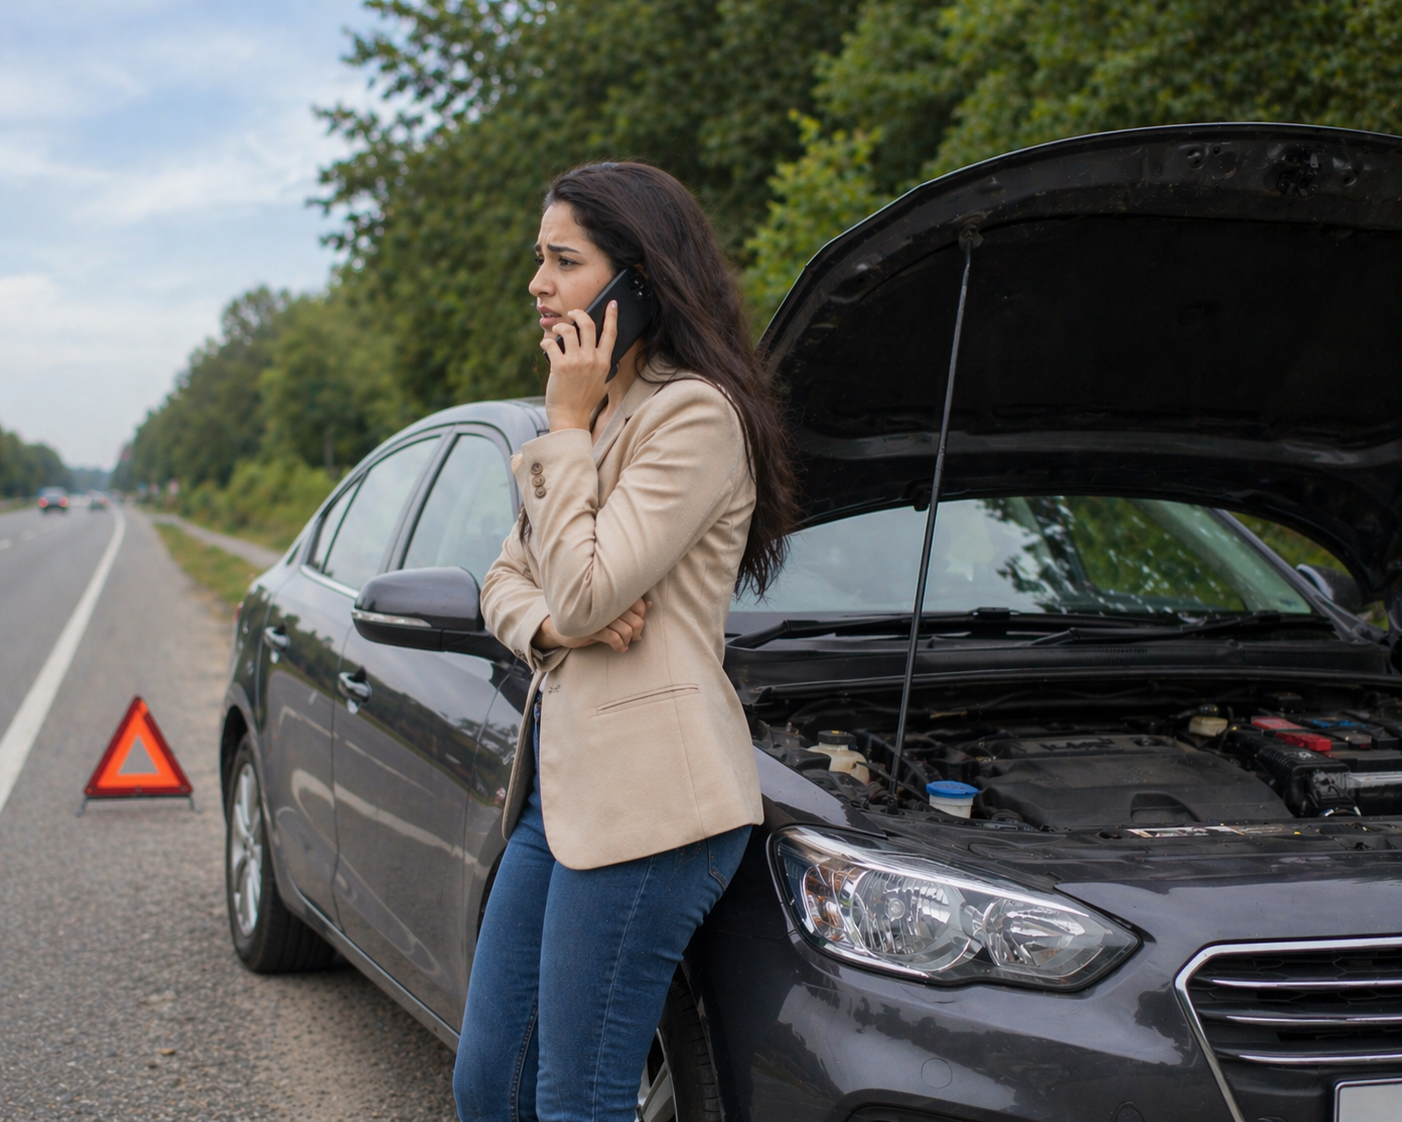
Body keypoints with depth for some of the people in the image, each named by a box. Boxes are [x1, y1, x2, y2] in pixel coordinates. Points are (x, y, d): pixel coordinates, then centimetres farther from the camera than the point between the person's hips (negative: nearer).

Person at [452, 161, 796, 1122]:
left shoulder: (695, 415, -12)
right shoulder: (603, 410, 18)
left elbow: (584, 591, -19)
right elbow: (506, 582, 18)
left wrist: (569, 421, -11)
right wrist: (551, 626, -5)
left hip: (647, 794, -10)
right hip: (559, 775, 10)